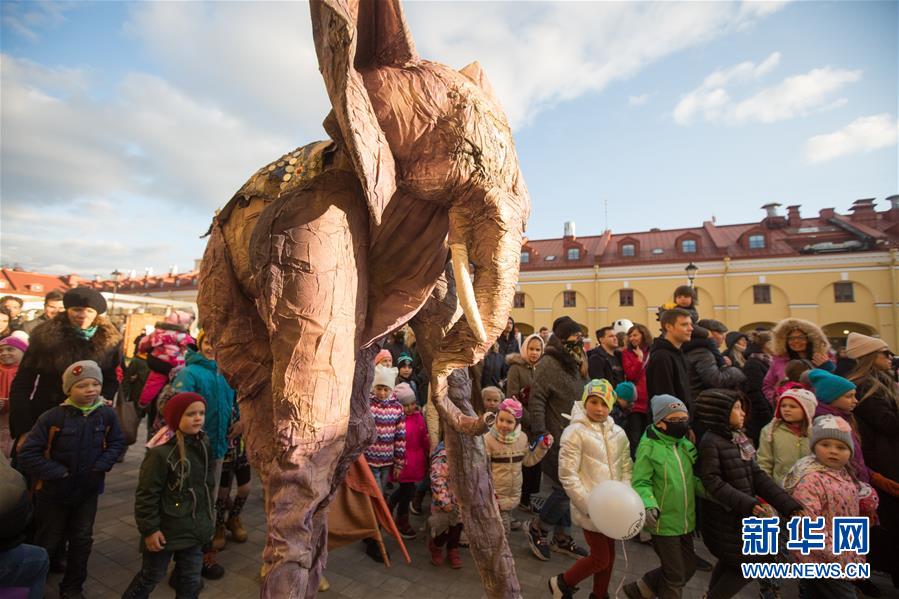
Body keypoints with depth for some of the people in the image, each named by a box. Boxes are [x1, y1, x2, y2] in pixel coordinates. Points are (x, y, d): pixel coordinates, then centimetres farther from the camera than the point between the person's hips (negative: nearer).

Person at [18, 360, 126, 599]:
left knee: (82, 541, 15)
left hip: (88, 490, 3)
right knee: (47, 543, 16)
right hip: (54, 492, -2)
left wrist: (102, 465, -13)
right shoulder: (53, 417, -23)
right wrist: (57, 472, -20)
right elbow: (27, 454, -16)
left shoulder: (107, 415, -13)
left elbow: (117, 443, 0)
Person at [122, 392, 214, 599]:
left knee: (191, 579, 16)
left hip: (194, 527, 6)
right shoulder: (161, 451, -24)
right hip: (166, 529, -6)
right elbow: (146, 494, -18)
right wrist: (149, 528, -14)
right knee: (151, 576, 17)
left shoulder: (203, 443, -2)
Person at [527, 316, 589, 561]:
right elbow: (536, 400, -21)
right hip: (556, 441, -9)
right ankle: (536, 528, 15)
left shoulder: (573, 364, 12)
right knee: (566, 489, -6)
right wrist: (540, 434, -23)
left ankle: (562, 537, 31)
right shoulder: (548, 364, -16)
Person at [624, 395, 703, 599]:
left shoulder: (686, 445, 3)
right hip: (663, 522, -7)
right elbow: (640, 483, -17)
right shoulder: (649, 446, -17)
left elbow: (693, 479, 10)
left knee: (688, 567, 20)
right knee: (676, 576, 6)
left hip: (685, 521, 7)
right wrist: (649, 505, -32)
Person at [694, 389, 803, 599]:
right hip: (725, 517, -8)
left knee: (730, 562, 23)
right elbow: (712, 481, -24)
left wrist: (789, 505, -5)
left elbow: (757, 476, 2)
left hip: (742, 516, 8)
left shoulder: (740, 439, 4)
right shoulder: (710, 441, -20)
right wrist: (746, 503, -32)